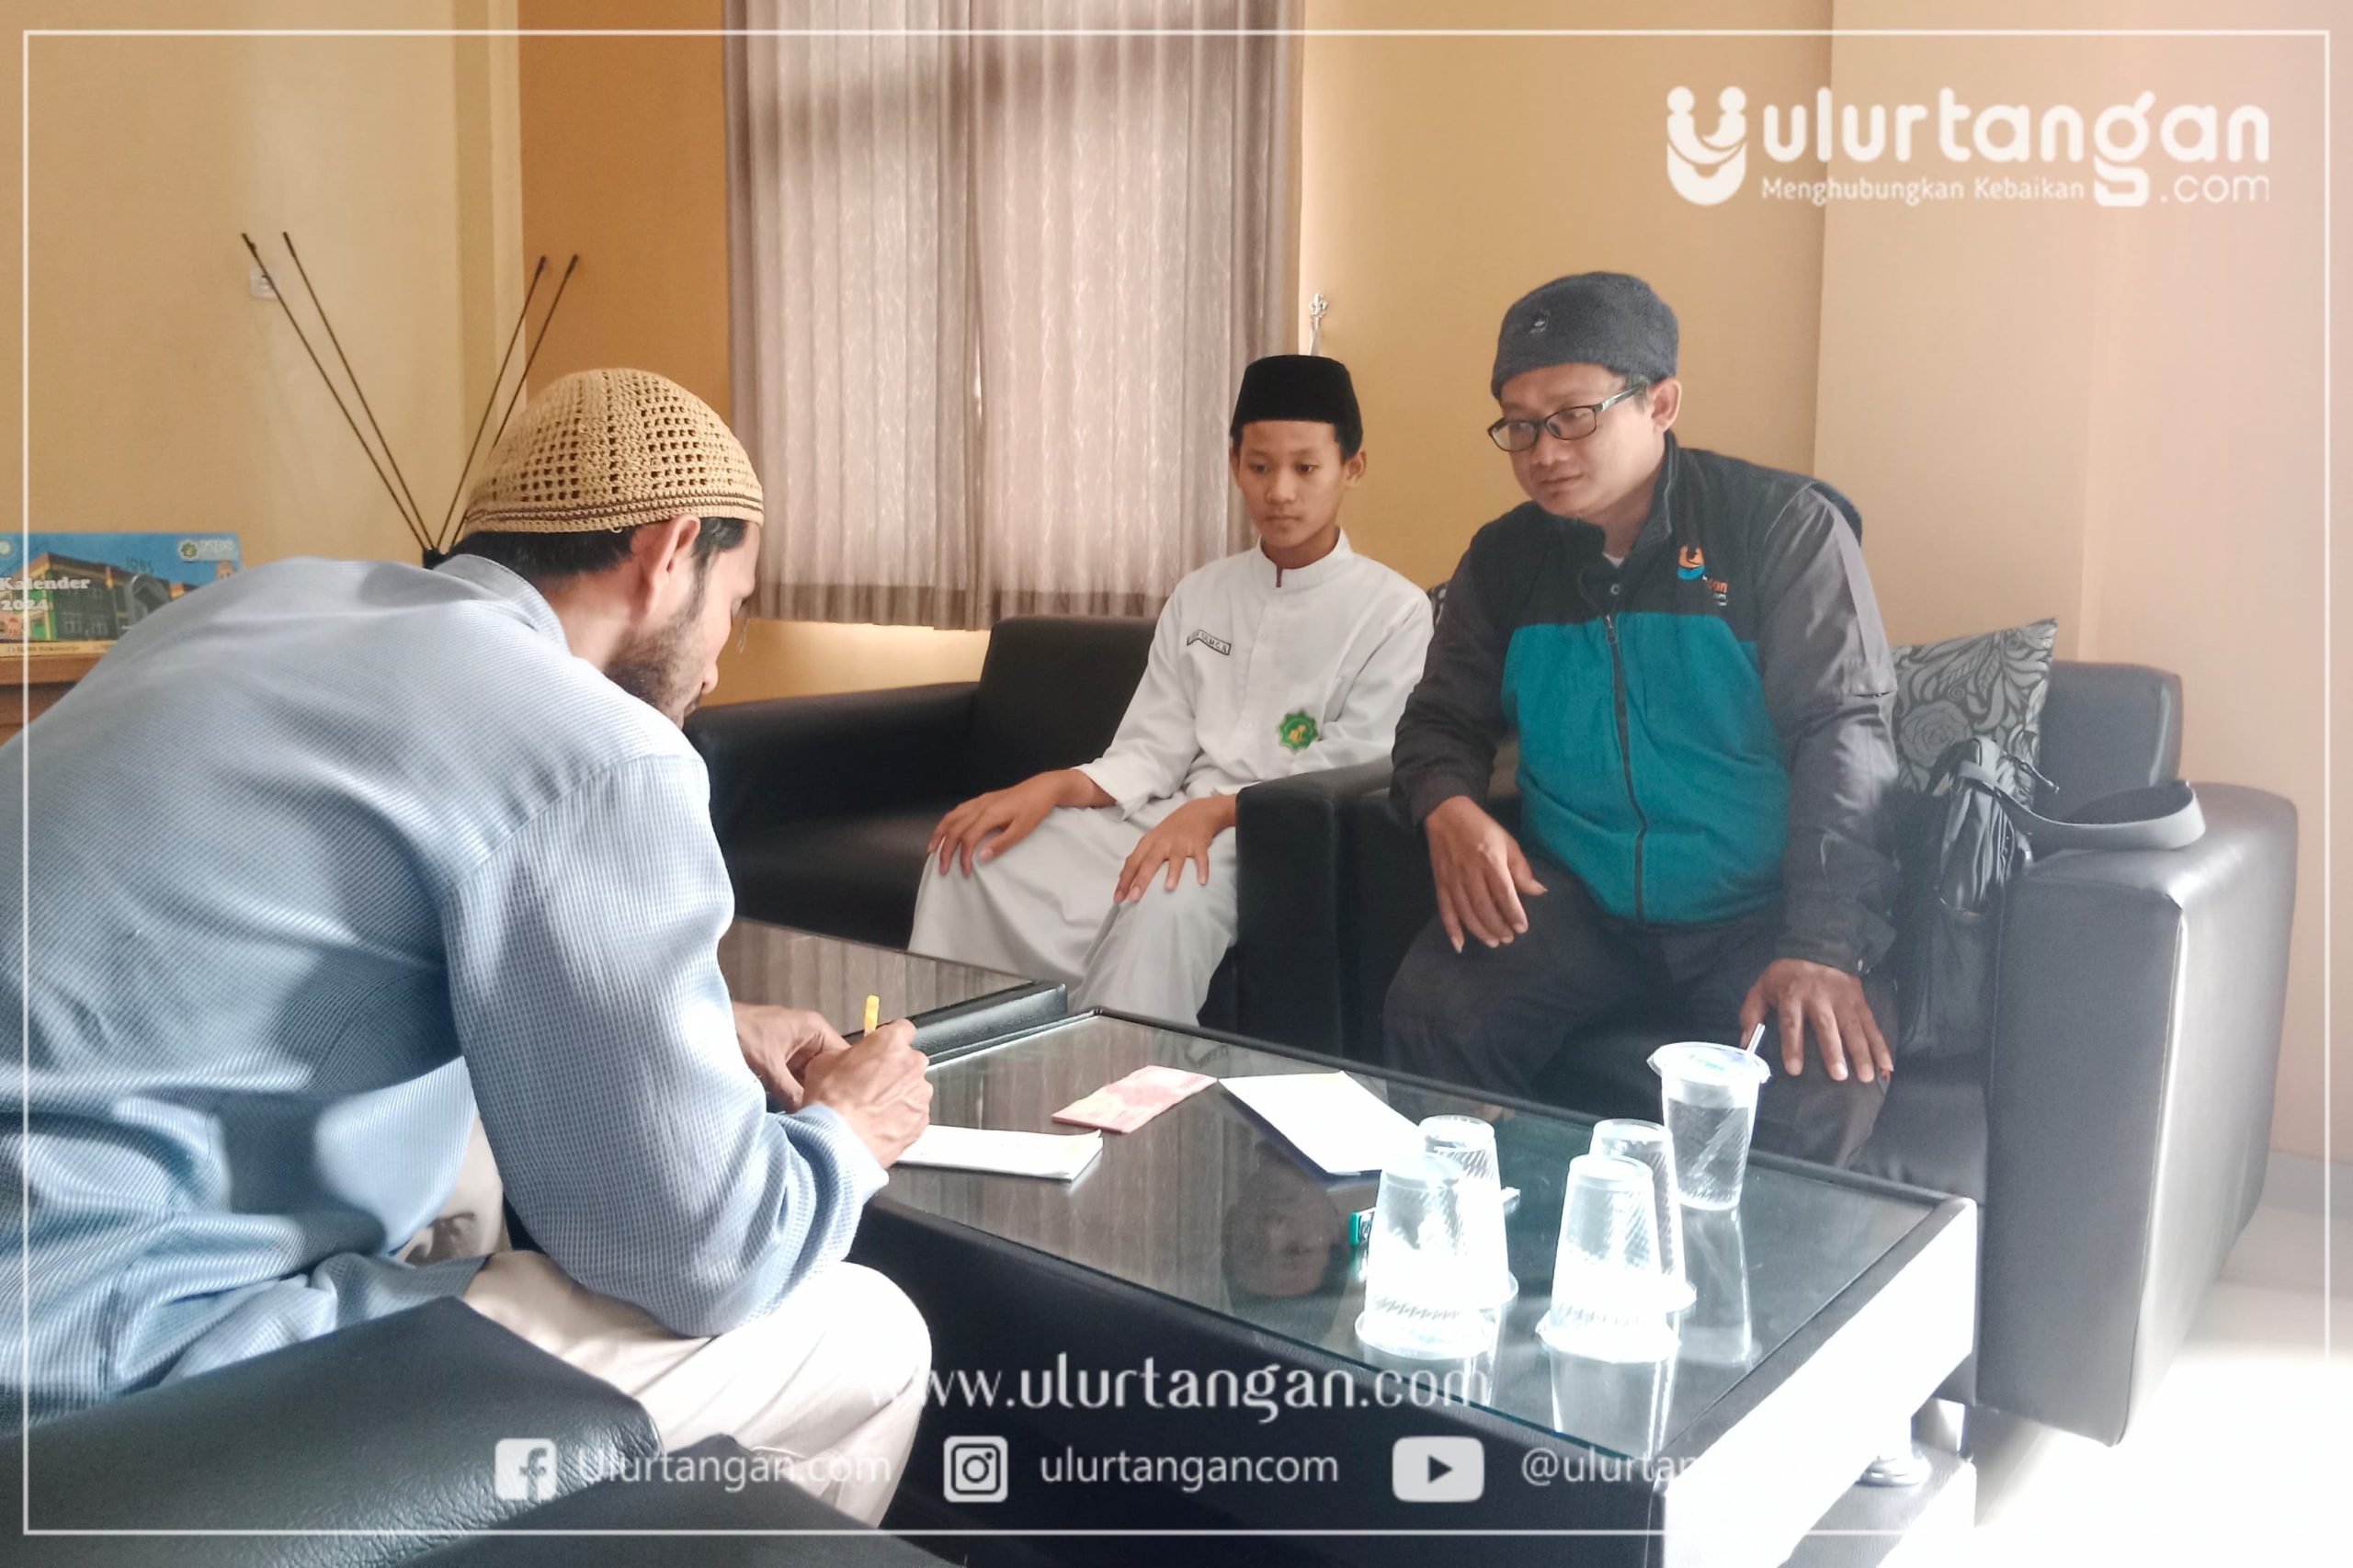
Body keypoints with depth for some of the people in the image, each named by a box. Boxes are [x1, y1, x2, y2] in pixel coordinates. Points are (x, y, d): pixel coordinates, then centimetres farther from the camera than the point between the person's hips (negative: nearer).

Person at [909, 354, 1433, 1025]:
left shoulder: (1395, 612, -1)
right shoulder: (1198, 596, 15)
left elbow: (1350, 779, -9)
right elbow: (1153, 751, 8)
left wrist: (1214, 812, -24)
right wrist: (1051, 787, -12)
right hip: (1165, 820, 5)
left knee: (1170, 901, -38)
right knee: (972, 855, -17)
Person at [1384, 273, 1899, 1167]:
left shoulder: (1784, 526, -5)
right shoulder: (1504, 558, 7)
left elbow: (1844, 732, -12)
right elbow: (1443, 720, 14)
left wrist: (1821, 947, -25)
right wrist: (1449, 808, -12)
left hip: (1756, 909, -2)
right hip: (1572, 896, 3)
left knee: (1815, 1088, -30)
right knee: (1430, 1021, -24)